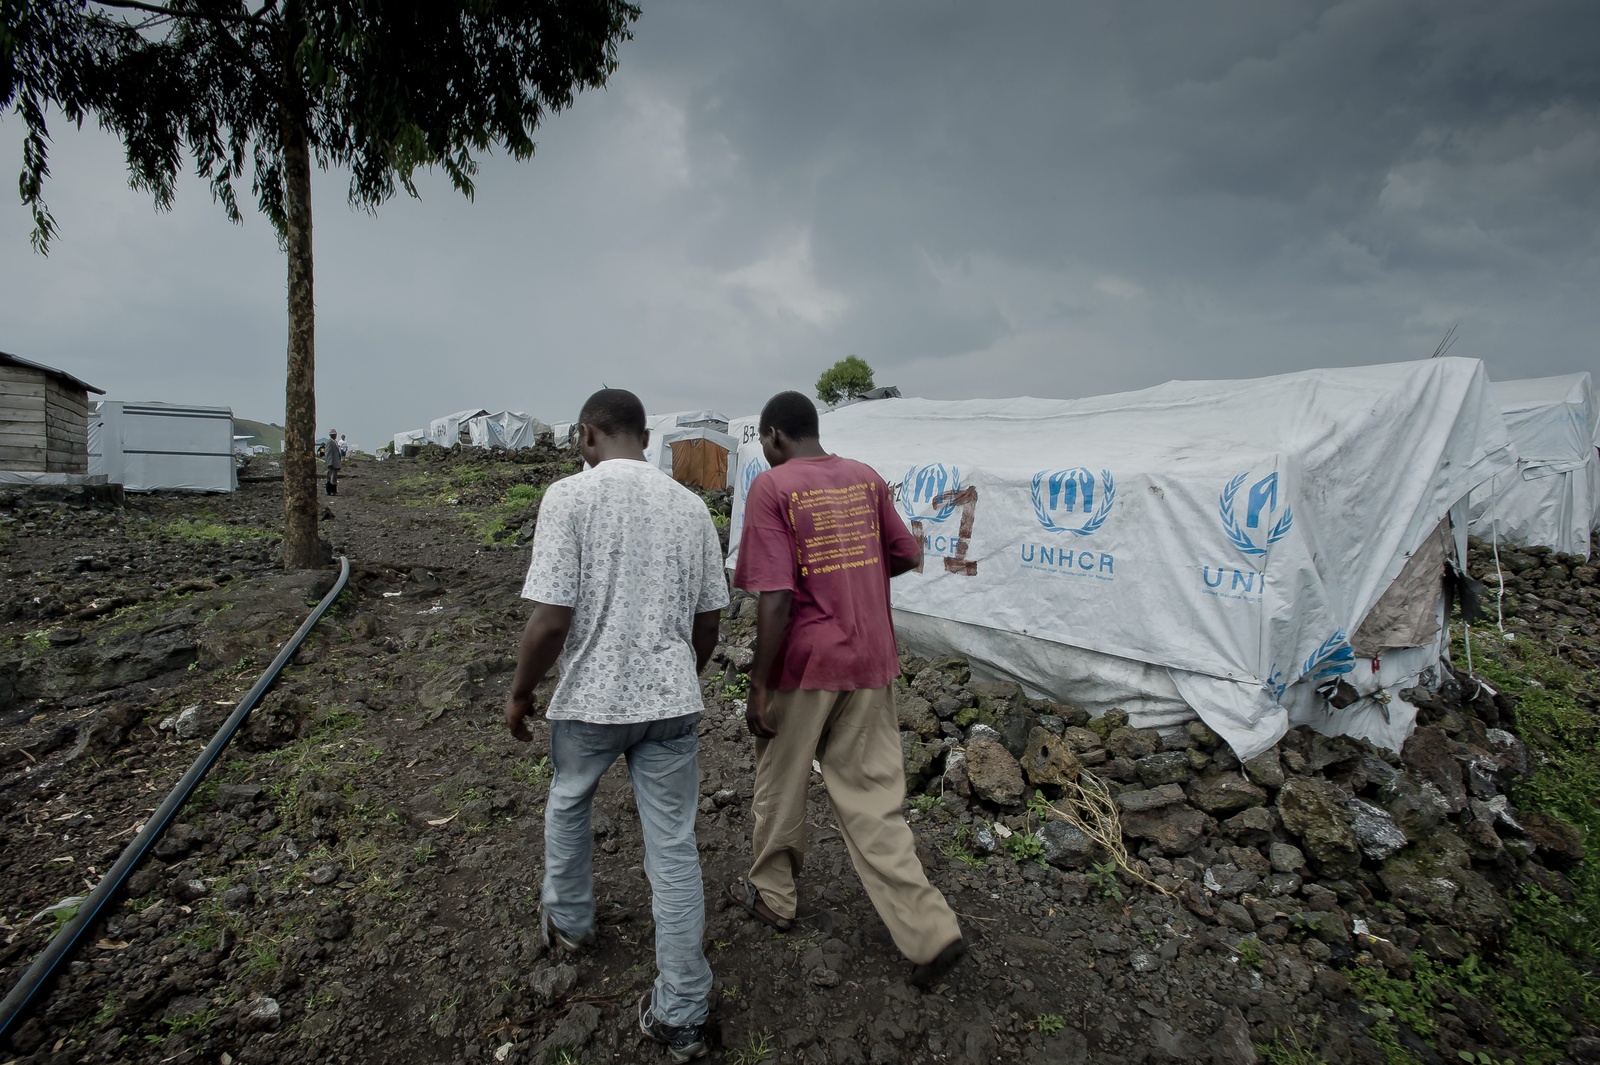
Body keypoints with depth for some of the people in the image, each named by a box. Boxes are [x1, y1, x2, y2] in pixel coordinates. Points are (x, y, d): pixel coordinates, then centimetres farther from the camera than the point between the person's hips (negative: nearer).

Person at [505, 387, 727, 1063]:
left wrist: (520, 693, 0)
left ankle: (568, 919, 50)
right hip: (672, 700, 3)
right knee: (674, 847, 10)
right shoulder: (690, 505, 2)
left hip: (591, 700, -2)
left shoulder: (570, 496, -12)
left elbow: (550, 619, -16)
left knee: (567, 804, 27)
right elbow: (709, 620, 6)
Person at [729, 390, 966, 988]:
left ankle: (771, 897, 37)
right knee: (872, 795, 13)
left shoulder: (772, 487, -12)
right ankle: (931, 933, 11)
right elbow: (907, 557, 12)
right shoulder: (866, 478, 5)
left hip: (804, 666, -5)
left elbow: (775, 600, -19)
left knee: (781, 787, 17)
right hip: (870, 661, 5)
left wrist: (758, 685, -12)